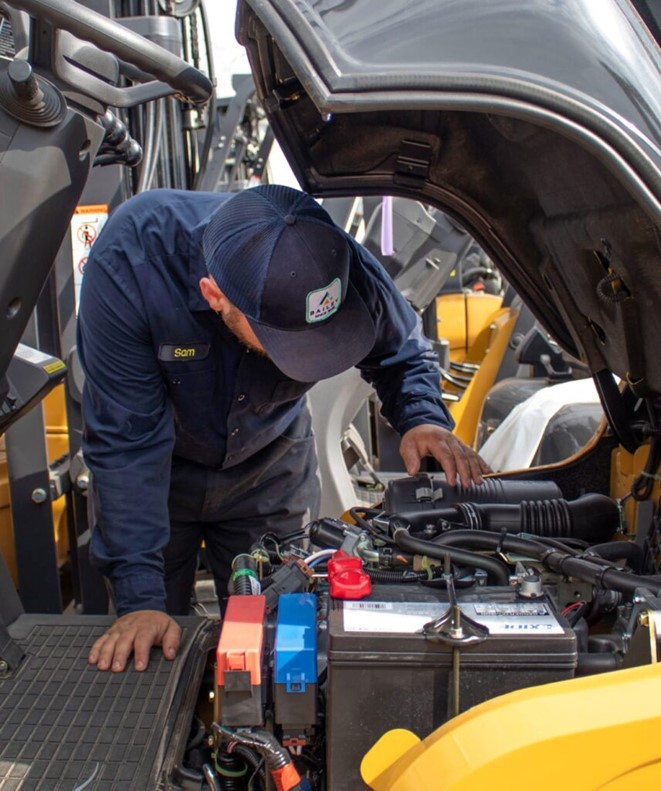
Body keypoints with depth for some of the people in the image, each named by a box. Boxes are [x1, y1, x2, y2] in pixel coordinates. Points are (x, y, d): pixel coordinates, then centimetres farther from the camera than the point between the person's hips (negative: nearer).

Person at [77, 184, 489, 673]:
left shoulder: (345, 268, -30)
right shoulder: (130, 259, -36)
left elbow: (404, 353, -6)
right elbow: (126, 442, -31)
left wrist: (423, 419, -28)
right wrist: (140, 599, -31)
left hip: (270, 472, 2)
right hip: (161, 470, -1)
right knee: (145, 658, 11)